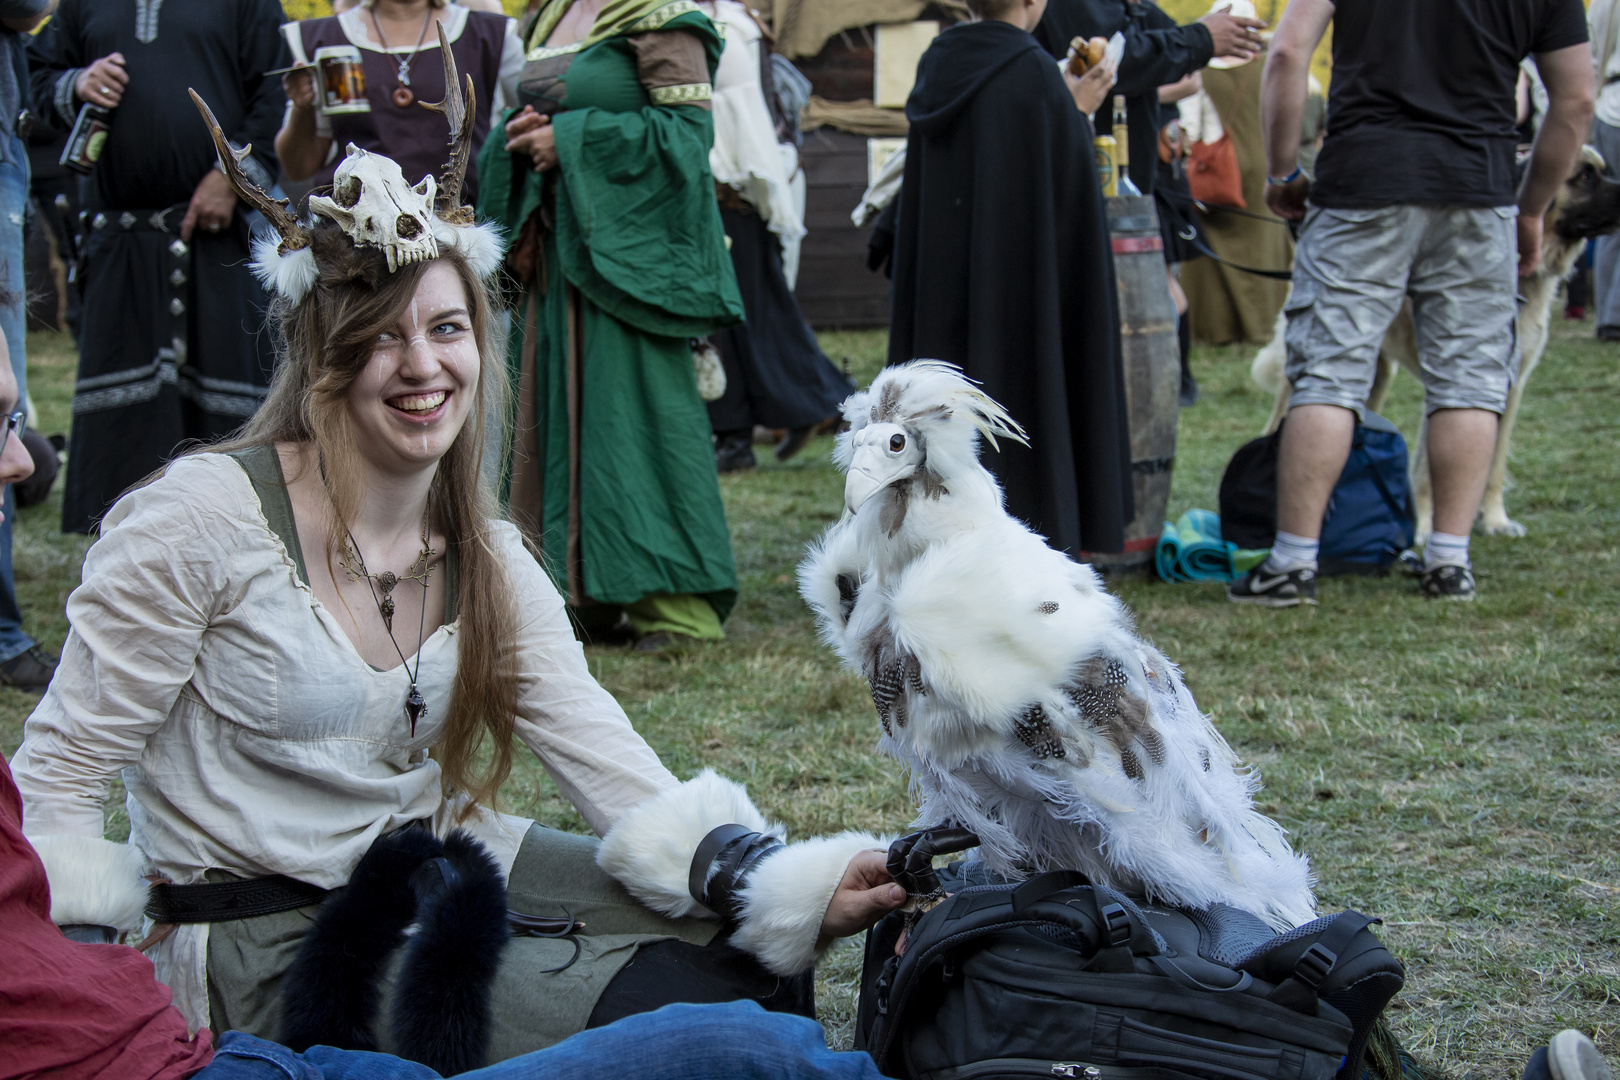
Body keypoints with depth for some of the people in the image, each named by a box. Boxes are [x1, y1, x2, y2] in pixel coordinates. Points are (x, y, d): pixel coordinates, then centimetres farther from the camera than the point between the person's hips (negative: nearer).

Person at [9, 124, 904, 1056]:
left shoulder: (488, 561, 3)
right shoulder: (206, 517, -14)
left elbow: (611, 766, -7)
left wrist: (792, 887, -22)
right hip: (270, 943, -6)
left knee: (746, 951, -10)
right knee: (643, 1003, -22)